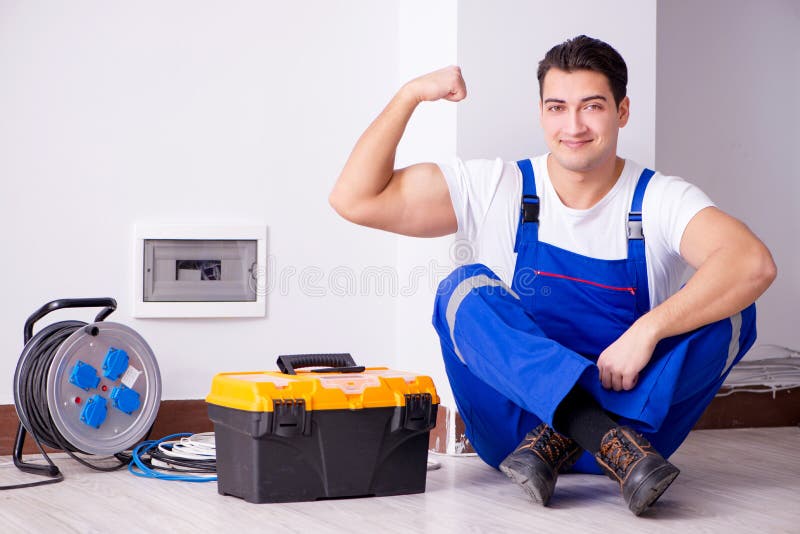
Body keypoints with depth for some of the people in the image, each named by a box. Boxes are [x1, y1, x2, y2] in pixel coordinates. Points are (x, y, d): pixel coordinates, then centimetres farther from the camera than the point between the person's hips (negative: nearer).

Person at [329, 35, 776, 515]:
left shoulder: (660, 200, -4)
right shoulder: (495, 191, 1)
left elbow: (753, 264, -24)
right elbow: (355, 200, -6)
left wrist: (647, 330, -34)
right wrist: (409, 95, -10)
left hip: (639, 413, 0)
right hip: (515, 425, 1)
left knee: (729, 309, -21)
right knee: (468, 288, -23)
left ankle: (555, 444, -31)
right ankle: (611, 441, -41)